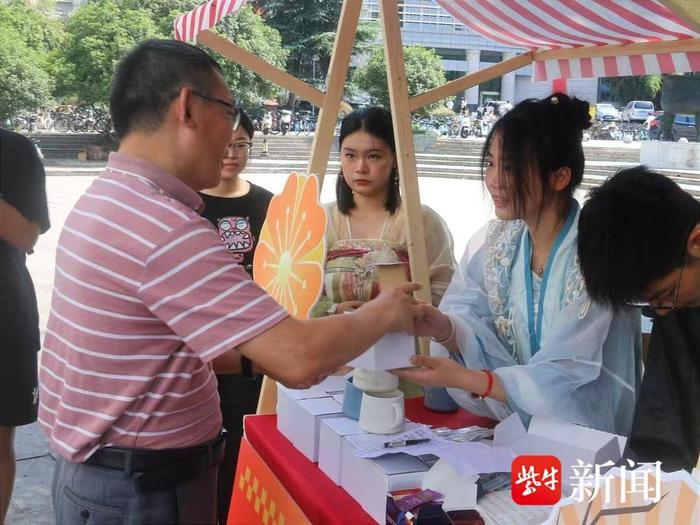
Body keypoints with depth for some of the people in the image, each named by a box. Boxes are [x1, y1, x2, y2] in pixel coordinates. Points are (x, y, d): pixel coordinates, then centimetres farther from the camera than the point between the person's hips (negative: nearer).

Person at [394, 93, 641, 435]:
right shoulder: (491, 243, -1)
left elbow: (565, 378, -21)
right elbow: (477, 333, -5)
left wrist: (462, 378, -30)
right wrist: (443, 327, -27)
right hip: (512, 425, 5)